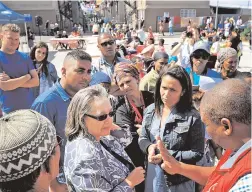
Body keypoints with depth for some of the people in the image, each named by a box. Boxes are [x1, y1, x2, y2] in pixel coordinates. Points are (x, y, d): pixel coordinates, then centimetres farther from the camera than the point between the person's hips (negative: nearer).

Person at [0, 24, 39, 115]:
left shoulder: (25, 57, 4)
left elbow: (36, 81, -3)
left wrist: (12, 82, -14)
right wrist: (27, 77, -8)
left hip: (30, 108, 4)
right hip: (9, 111, -3)